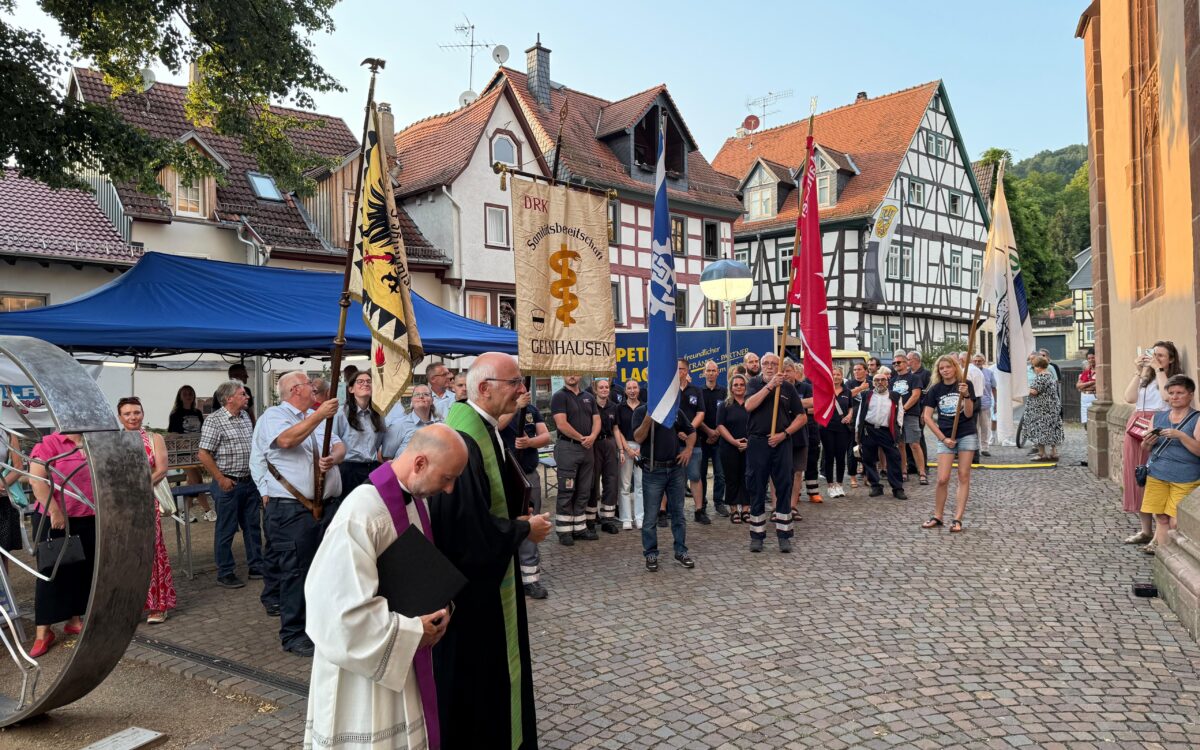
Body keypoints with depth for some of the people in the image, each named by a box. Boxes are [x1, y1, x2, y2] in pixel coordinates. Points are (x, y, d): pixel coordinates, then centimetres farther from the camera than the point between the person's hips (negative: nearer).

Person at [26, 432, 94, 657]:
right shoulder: (50, 444, -10)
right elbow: (36, 480, -16)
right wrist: (55, 511, -19)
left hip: (90, 520, 5)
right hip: (55, 521, -5)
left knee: (84, 571, 12)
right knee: (52, 572, 2)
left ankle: (75, 620, 26)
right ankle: (43, 631, 10)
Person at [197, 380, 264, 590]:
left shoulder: (245, 416, 10)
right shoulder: (214, 420, -12)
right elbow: (203, 454, -14)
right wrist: (221, 479, -15)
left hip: (250, 482, 7)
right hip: (229, 484, -7)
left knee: (253, 526, 13)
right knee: (226, 530, 3)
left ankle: (256, 566, 24)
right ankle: (224, 574, 14)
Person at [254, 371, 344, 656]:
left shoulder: (318, 417, 19)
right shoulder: (273, 416, -3)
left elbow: (340, 446, 12)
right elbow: (286, 440, -24)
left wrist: (333, 458, -10)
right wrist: (319, 415, -26)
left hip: (328, 505, 7)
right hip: (292, 509, -7)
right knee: (295, 571, -2)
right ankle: (292, 634, 8)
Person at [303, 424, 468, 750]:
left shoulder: (417, 497, -2)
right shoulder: (361, 515, -29)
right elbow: (346, 609, -28)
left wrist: (439, 605, -6)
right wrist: (414, 631, -19)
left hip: (405, 653, 8)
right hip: (366, 660, -7)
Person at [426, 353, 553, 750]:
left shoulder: (484, 430, 5)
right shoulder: (463, 441, -27)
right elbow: (471, 527, -29)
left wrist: (518, 519, 1)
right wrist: (525, 529, -15)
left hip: (487, 575, 10)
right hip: (470, 582, -10)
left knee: (493, 667, 21)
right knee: (471, 672, 7)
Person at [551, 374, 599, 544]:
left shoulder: (589, 397, 14)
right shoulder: (559, 396, -5)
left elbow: (596, 420, 9)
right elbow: (561, 424, -14)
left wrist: (592, 437, -11)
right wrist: (581, 438, -12)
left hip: (587, 448, 6)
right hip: (567, 448, -6)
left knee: (584, 492, 10)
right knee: (566, 492, -3)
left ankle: (580, 527, 17)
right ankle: (564, 531, 2)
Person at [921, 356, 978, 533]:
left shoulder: (966, 384, -3)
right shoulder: (935, 389, 2)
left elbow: (968, 414, -8)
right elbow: (927, 417, 2)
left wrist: (966, 395, -25)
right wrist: (943, 438, -4)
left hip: (967, 435, -1)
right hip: (946, 437, 1)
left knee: (964, 477, 2)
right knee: (942, 479, -4)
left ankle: (957, 519, 6)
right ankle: (937, 517, 10)